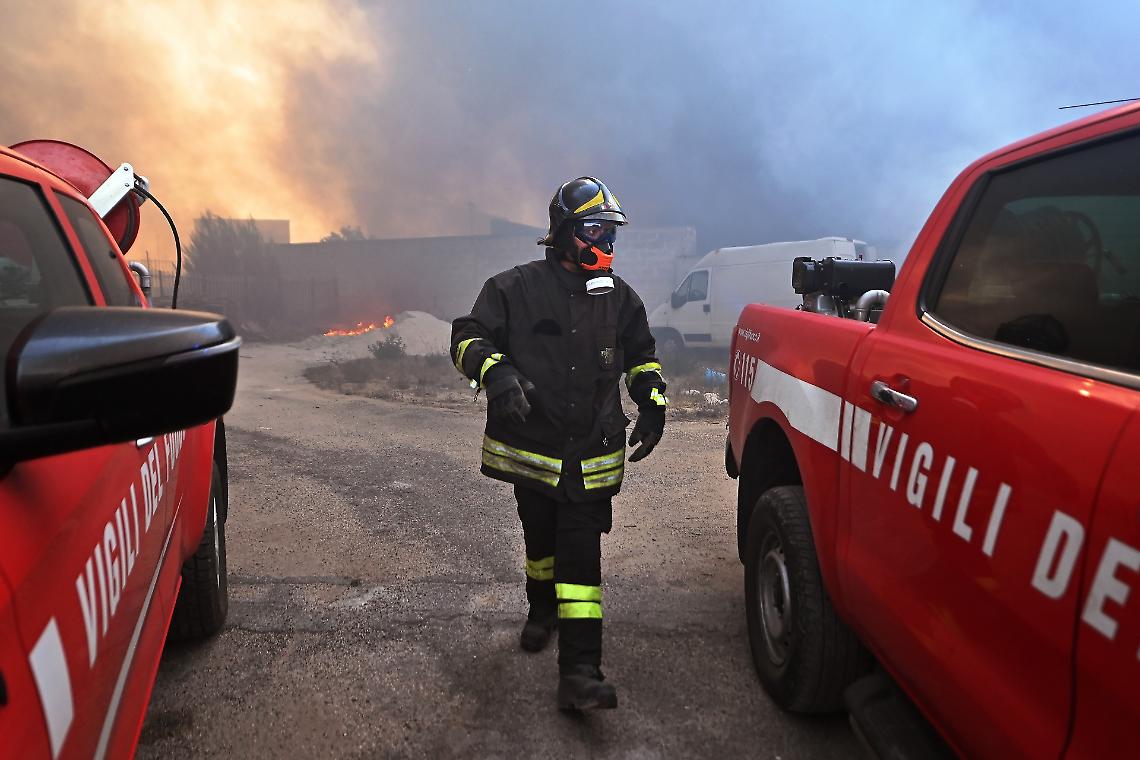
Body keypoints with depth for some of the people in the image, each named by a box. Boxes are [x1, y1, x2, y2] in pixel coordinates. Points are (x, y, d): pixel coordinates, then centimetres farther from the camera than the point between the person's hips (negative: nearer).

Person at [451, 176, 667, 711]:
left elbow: (640, 355, 20)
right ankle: (542, 610, 48)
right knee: (541, 540, 18)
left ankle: (580, 672, -3)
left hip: (593, 456, 1)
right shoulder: (516, 288, -6)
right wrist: (496, 371, -28)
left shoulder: (619, 296, 7)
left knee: (582, 556, -4)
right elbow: (468, 337, -7)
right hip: (532, 446, -1)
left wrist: (653, 403, 6)